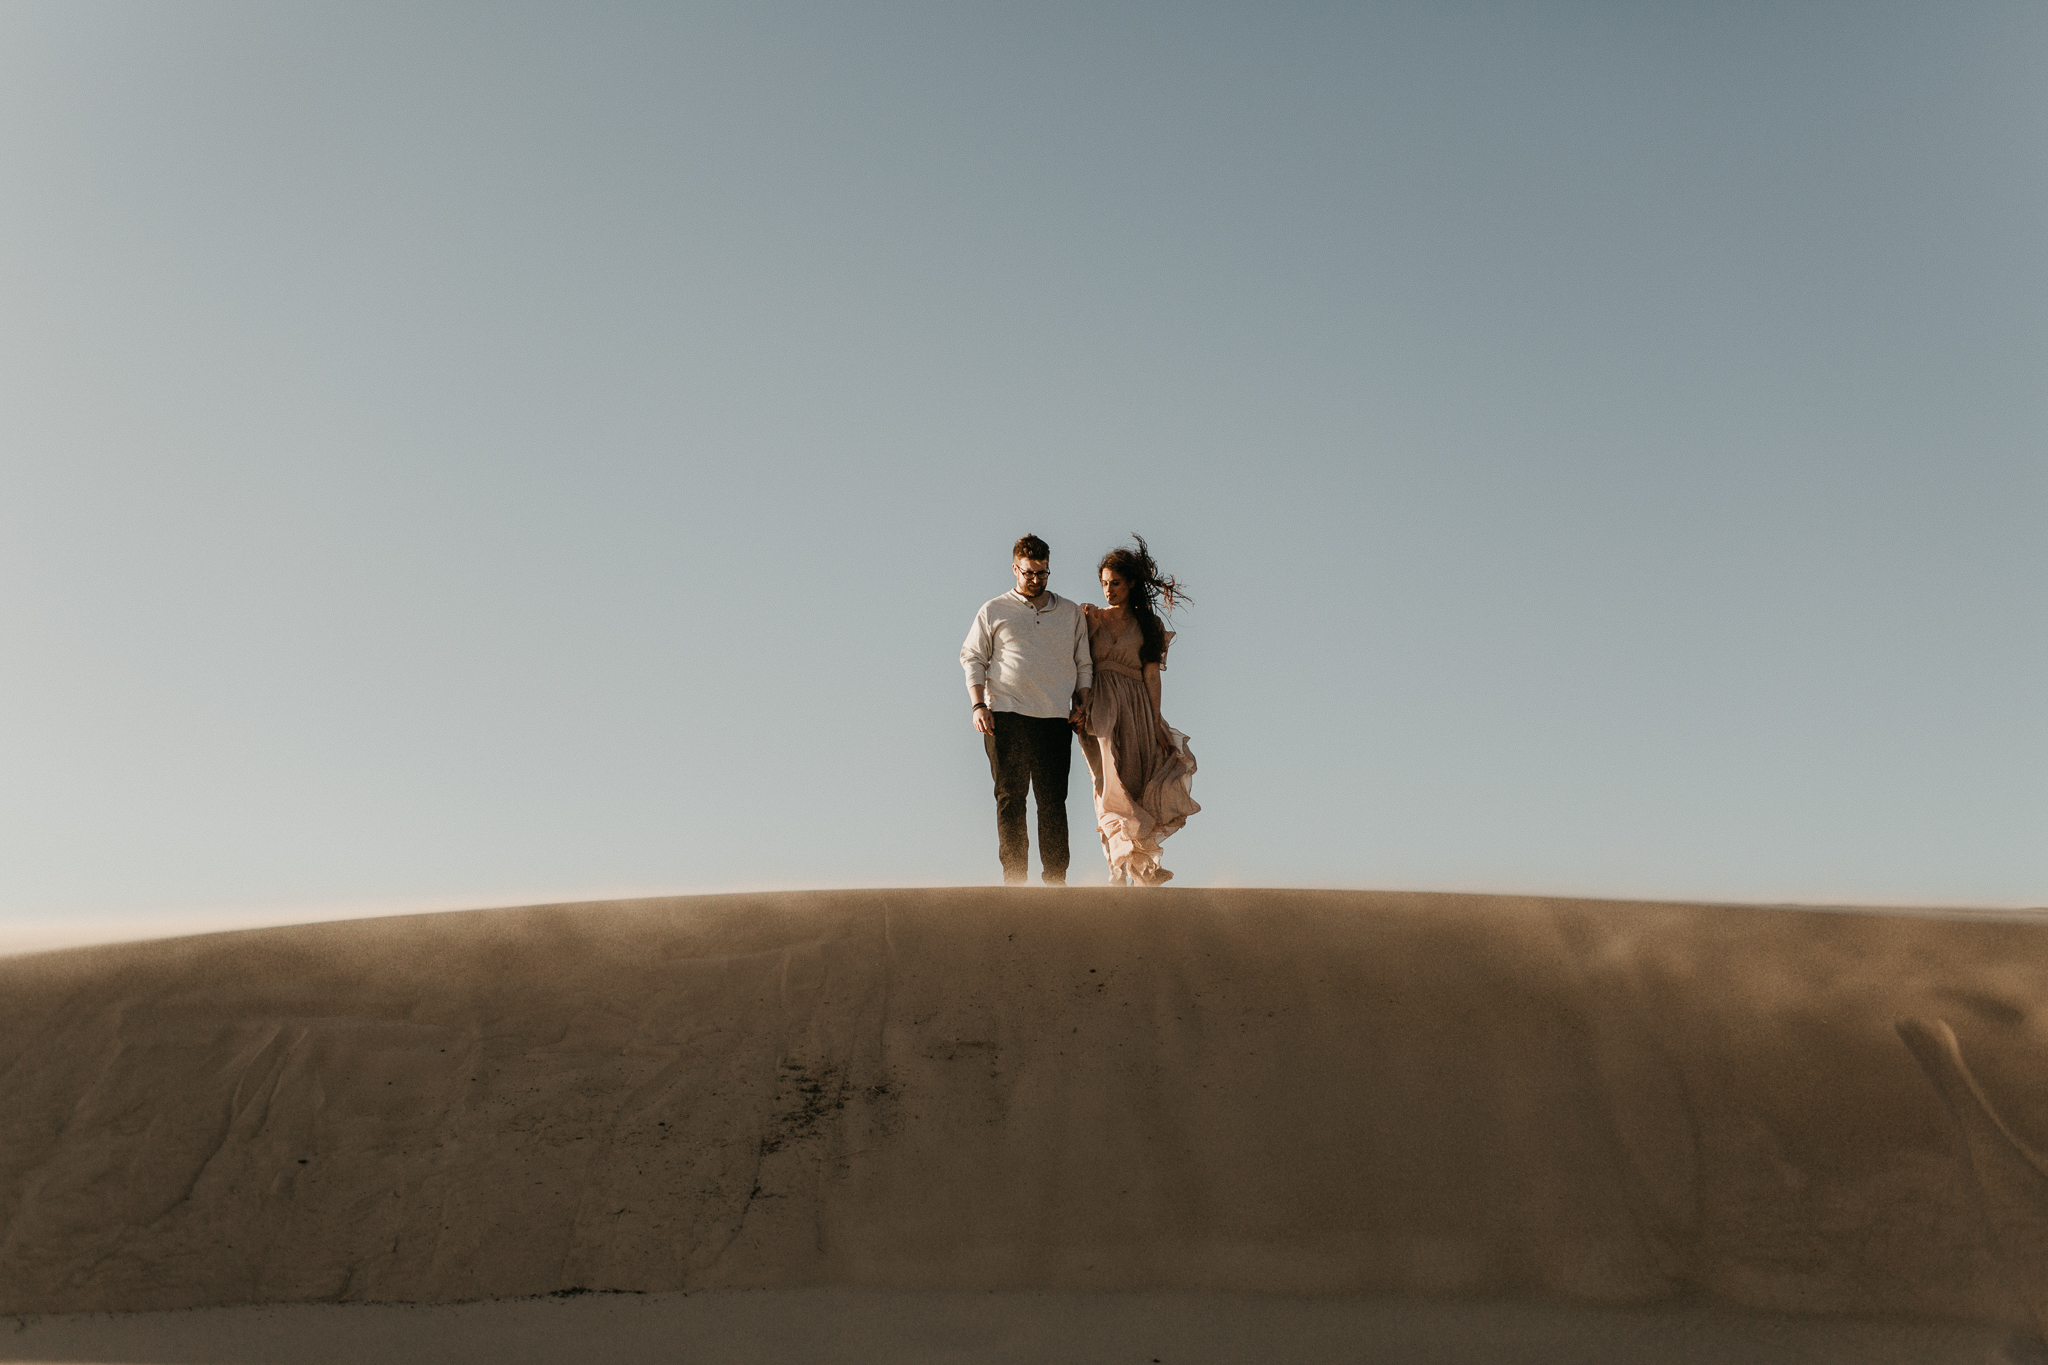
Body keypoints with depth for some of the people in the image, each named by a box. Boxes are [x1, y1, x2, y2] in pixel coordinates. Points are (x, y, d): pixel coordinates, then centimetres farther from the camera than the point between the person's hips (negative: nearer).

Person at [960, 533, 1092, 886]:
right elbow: (972, 659, 9)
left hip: (1055, 718, 1)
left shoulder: (1071, 613, 17)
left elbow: (1083, 664, 20)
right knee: (1010, 798, 0)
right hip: (1006, 715, -1)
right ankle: (1013, 878, 3)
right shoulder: (993, 611, 11)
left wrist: (1081, 703, 6)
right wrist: (978, 704, -3)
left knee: (1052, 801, -2)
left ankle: (1055, 879, 1)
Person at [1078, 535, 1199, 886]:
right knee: (1109, 789, -8)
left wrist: (1156, 722, -2)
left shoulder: (1149, 625, 8)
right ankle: (1118, 871, -8)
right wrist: (1080, 708, -9)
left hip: (1137, 712, 0)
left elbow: (1152, 676, 4)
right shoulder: (1091, 618, 9)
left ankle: (1138, 871, 4)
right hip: (1101, 709, 0)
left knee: (1137, 787, -3)